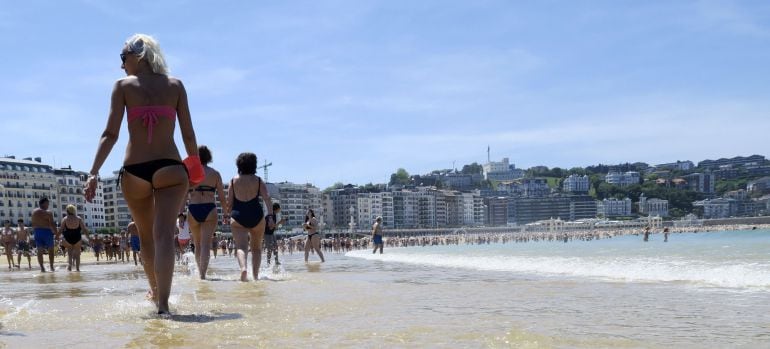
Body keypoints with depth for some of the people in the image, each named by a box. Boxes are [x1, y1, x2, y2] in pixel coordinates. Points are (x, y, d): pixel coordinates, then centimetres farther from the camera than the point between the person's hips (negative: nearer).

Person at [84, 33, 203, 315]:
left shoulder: (123, 86, 5)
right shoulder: (175, 85, 8)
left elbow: (111, 134, -5)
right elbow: (188, 134, 6)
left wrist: (94, 172, -6)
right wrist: (195, 165, 20)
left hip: (134, 171, 1)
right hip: (170, 168, -1)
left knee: (146, 237, 18)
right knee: (164, 235, -9)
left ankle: (155, 292, 36)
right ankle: (163, 303, -23)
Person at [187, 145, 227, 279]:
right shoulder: (215, 174, 5)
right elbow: (221, 197, 4)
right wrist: (226, 213, 14)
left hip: (193, 210, 1)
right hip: (210, 210, -1)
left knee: (197, 244, 17)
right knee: (206, 244, -5)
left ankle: (200, 272, 23)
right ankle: (203, 273, -20)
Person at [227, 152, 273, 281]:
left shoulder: (233, 181, 6)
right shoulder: (258, 180, 5)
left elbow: (229, 202, 7)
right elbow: (266, 198, -8)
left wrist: (228, 215, 21)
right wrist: (270, 214, -12)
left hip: (238, 216, -1)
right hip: (256, 215, 1)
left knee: (241, 246, -11)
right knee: (256, 248, 16)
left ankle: (243, 268, -38)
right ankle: (256, 275, 9)